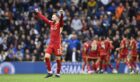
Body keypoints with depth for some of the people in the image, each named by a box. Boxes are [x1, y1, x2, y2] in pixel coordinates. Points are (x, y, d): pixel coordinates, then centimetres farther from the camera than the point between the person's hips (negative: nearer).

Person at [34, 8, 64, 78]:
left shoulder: (59, 24, -6)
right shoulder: (51, 23, 11)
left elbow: (61, 20, -28)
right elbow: (43, 18, 20)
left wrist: (61, 14, -48)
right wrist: (37, 13, 25)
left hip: (57, 44, -5)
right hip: (51, 43, 5)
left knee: (58, 59, 1)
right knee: (46, 56, -8)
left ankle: (58, 73, 13)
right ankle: (49, 72, 0)